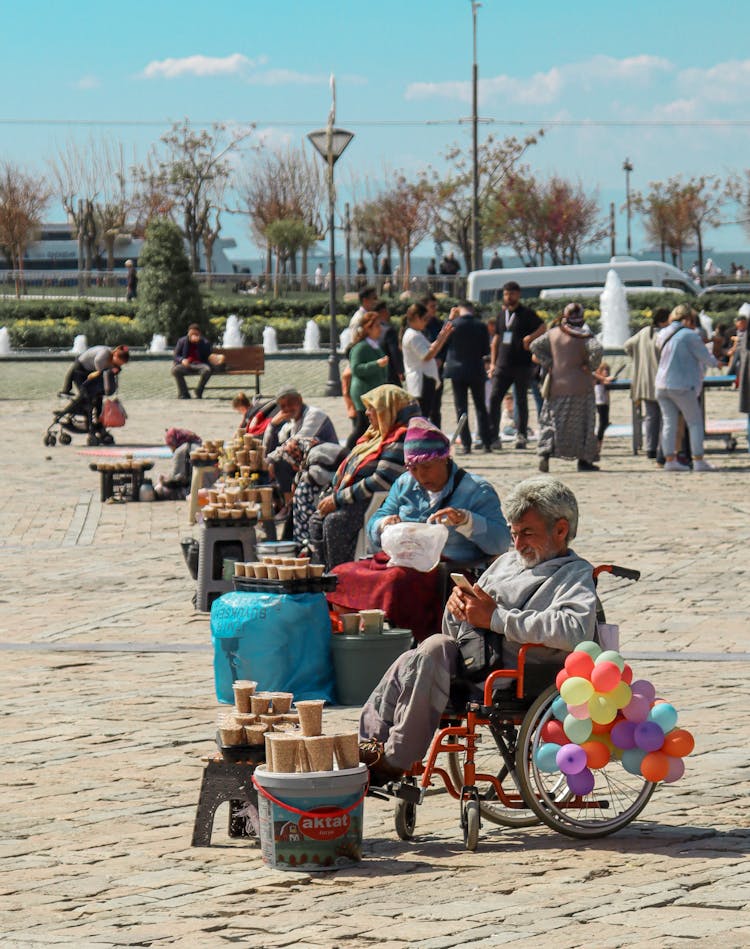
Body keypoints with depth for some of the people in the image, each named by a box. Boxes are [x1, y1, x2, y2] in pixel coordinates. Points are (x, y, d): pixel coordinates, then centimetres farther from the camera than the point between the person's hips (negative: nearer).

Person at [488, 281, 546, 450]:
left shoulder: (527, 314, -2)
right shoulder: (502, 314, 15)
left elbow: (543, 328, -11)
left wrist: (530, 337, -27)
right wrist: (492, 363, 15)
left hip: (522, 365, -4)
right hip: (503, 365, 4)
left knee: (521, 401, 4)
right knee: (494, 398, -7)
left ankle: (522, 435, 16)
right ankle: (492, 437, -8)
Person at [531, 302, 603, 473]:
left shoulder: (553, 333, 5)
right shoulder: (584, 335, -10)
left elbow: (535, 345, 10)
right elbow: (596, 349, -25)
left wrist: (548, 364, 8)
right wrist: (591, 366, -8)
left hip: (557, 385, 3)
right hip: (580, 386, -3)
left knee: (550, 420, 10)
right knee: (583, 423, 6)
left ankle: (545, 453, -10)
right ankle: (584, 460, 7)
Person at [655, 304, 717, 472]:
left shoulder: (662, 335, 10)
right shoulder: (689, 335, -10)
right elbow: (705, 358, -6)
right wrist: (715, 362, 17)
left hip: (662, 385, 6)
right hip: (682, 386, -6)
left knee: (669, 423, 7)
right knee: (695, 422, 2)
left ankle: (670, 460, 2)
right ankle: (698, 461, -2)